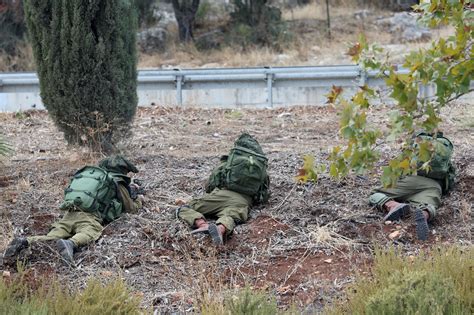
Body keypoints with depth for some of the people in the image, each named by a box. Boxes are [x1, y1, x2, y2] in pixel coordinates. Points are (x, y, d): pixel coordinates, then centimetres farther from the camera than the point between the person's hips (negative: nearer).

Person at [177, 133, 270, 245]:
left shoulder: (226, 162, 26)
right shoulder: (262, 168, 29)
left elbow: (209, 186, 28)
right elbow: (264, 197, 33)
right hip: (243, 201, 1)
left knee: (184, 209, 2)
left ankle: (202, 224, -32)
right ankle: (221, 229, -64)